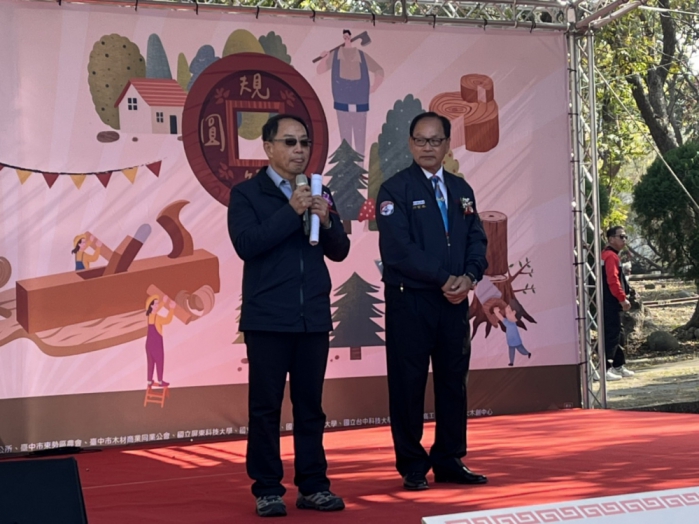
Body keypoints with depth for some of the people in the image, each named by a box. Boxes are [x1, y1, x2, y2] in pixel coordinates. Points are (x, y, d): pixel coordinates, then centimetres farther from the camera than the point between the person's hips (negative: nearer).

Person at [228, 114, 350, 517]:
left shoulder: (319, 194, 12)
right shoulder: (246, 193, -1)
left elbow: (340, 251, 8)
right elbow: (246, 244, -16)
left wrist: (327, 222, -11)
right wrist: (291, 212, -18)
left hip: (314, 318, 4)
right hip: (267, 318, -4)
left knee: (311, 405, 9)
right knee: (266, 406, 1)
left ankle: (313, 486, 16)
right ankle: (267, 490, 9)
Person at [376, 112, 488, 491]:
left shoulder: (461, 190, 14)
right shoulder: (394, 190, -5)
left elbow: (477, 240, 10)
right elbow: (398, 250, -14)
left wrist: (470, 276, -10)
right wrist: (444, 279, -16)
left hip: (454, 301, 5)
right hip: (410, 301, -5)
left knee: (453, 380, 9)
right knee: (409, 384, 1)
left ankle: (449, 460, 19)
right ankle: (413, 466, 11)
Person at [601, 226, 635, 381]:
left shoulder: (609, 255, 19)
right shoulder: (611, 256, -14)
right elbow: (613, 281, -24)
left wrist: (622, 297, 18)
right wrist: (623, 298, -18)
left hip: (611, 303, 11)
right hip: (611, 303, -11)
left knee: (615, 335, 15)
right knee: (611, 335, -11)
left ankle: (619, 366, 22)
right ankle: (605, 369, -12)